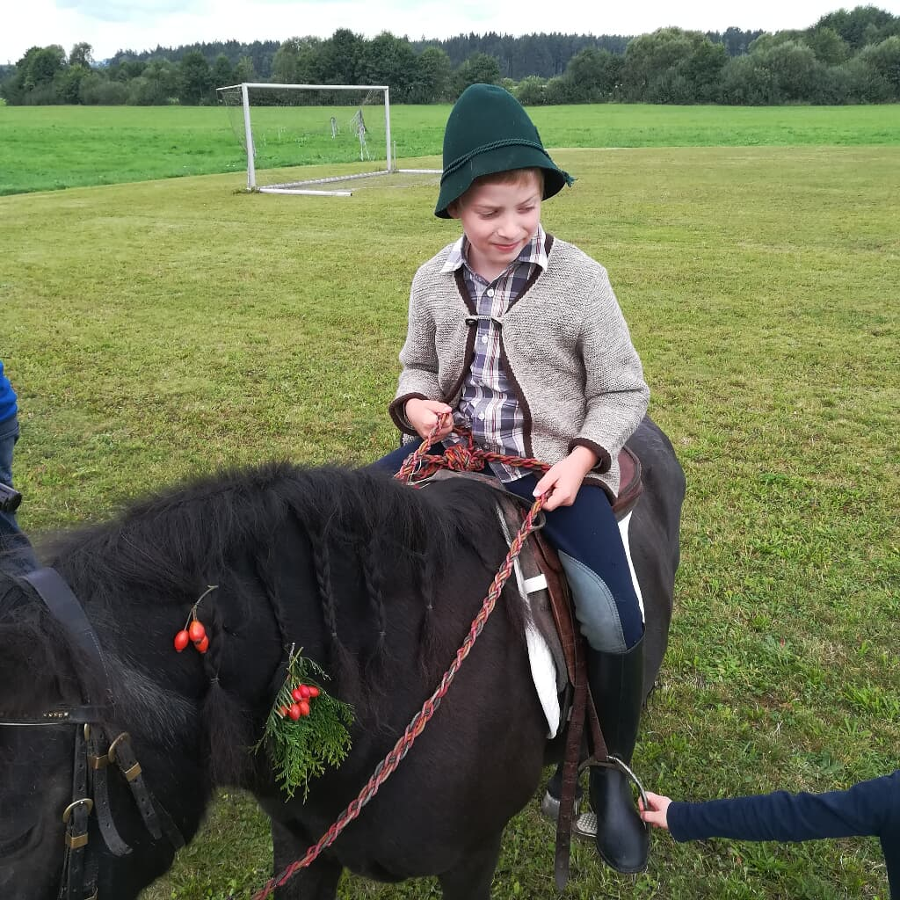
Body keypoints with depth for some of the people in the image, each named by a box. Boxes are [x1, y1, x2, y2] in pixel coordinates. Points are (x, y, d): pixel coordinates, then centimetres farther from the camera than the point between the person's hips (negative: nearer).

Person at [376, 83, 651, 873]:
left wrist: (579, 459, -20)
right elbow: (419, 365, 16)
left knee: (614, 622, -19)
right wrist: (416, 404, -7)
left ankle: (611, 773, 11)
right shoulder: (435, 281, 1)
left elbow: (622, 392, -4)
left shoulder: (580, 279, -10)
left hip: (555, 464, -4)